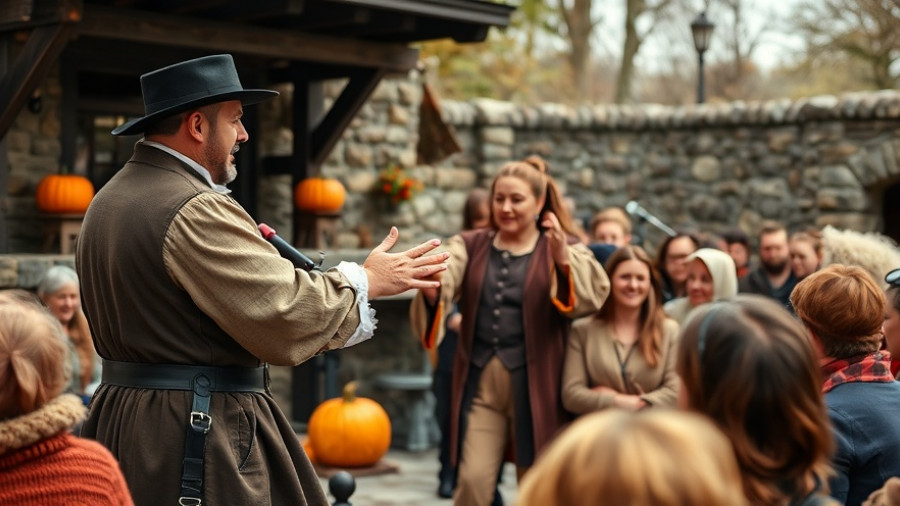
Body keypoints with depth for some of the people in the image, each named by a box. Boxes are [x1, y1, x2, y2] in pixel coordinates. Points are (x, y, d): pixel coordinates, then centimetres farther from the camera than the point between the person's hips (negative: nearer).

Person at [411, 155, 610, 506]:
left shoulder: (561, 249, 2)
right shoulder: (470, 246, 9)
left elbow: (594, 295, -16)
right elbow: (445, 282, -11)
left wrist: (563, 259, -35)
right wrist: (431, 290, -35)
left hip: (534, 385, -1)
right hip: (480, 382, 1)